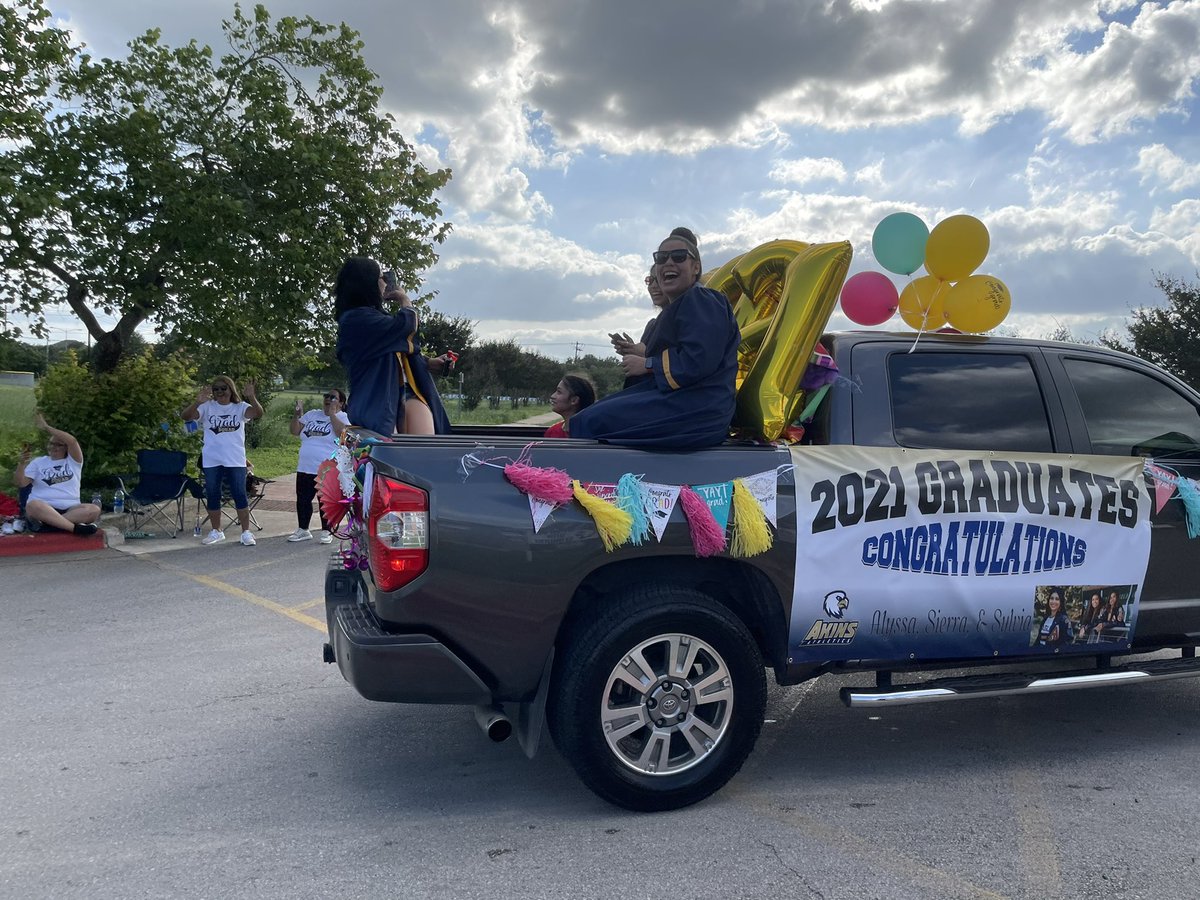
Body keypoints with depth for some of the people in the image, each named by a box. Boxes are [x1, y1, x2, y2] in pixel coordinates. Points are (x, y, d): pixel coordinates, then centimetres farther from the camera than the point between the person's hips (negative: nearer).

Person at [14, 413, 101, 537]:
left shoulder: (73, 461, 15)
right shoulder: (38, 462, 20)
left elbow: (72, 441, -5)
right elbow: (21, 483, 9)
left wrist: (46, 427, -5)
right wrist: (21, 463, -10)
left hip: (70, 509, 0)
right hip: (43, 508, 0)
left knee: (94, 510, -31)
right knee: (33, 505, -38)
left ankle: (47, 522, -39)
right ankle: (75, 528, -46)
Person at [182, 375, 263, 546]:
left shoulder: (240, 407, 0)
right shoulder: (207, 407, 1)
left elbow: (258, 413, -18)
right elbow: (186, 417, -12)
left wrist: (251, 397, -36)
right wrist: (197, 403, -31)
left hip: (235, 460, -2)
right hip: (211, 461, 2)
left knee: (239, 495, -1)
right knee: (212, 496, 9)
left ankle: (246, 532, 6)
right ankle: (216, 532, 24)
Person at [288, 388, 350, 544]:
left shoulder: (342, 417, -1)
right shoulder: (311, 415, 14)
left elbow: (342, 433, -21)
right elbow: (295, 431, 11)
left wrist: (332, 414, -15)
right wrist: (296, 415, -4)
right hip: (305, 468, 6)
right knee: (302, 500, 9)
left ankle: (326, 532, 13)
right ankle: (303, 530, 21)